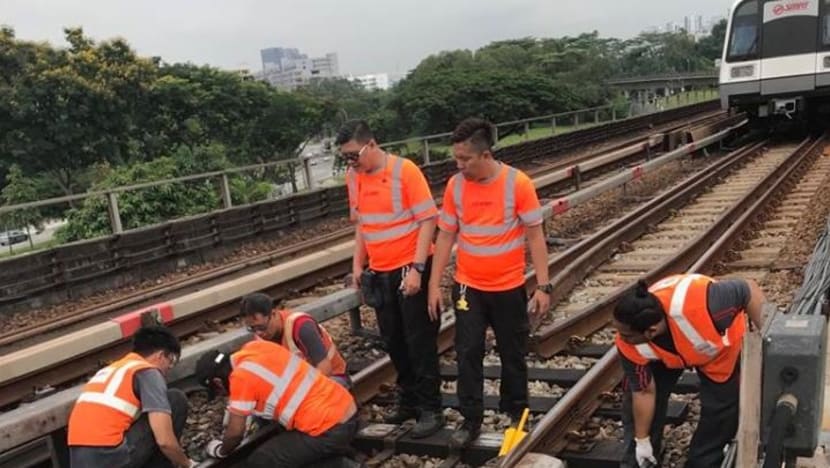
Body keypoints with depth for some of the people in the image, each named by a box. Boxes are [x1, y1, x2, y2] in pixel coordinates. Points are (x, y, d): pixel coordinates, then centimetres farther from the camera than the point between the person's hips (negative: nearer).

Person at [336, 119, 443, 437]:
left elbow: (428, 220, -15)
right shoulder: (353, 178, 4)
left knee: (420, 342, 2)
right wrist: (358, 265, 9)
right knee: (393, 341, 14)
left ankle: (431, 409, 14)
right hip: (380, 274, 6)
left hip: (410, 270, -6)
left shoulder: (405, 171, -15)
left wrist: (416, 269, -20)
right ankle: (409, 400, 30)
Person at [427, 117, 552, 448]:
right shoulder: (455, 186, -6)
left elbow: (535, 236, -10)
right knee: (467, 354, 5)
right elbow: (445, 236, 2)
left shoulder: (518, 184, -15)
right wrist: (434, 284, 0)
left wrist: (543, 286, -12)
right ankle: (471, 420, 19)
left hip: (509, 288, -2)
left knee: (513, 354, 13)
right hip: (468, 287, 2)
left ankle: (516, 413, 33)